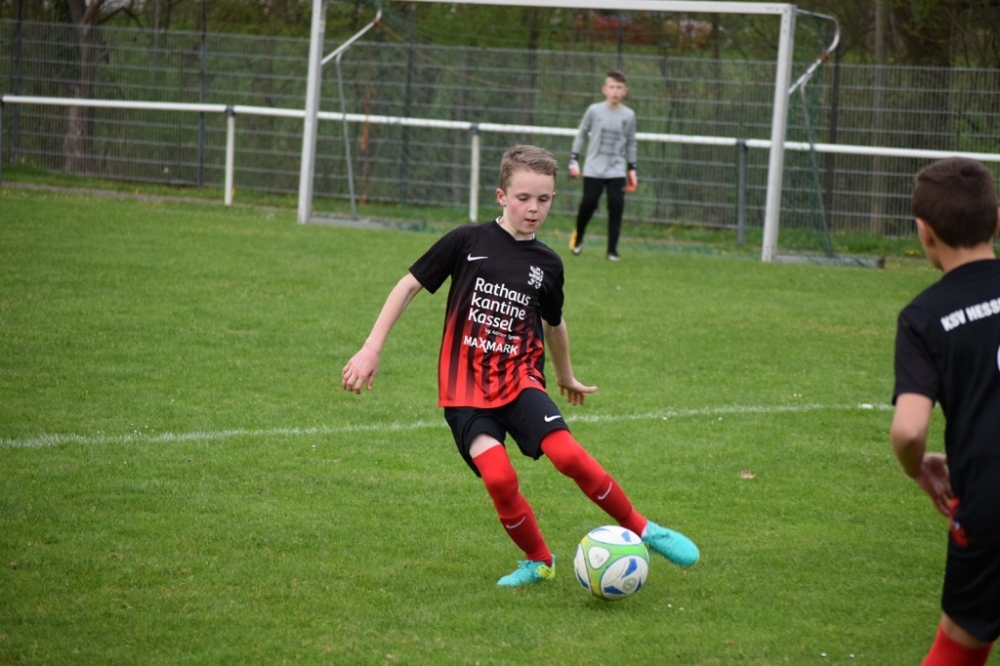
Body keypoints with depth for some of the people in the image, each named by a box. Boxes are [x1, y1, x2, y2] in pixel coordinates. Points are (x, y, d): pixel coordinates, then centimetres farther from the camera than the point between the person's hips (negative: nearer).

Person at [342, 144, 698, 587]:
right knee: (499, 478, -22)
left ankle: (642, 530, -5)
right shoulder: (468, 242, -4)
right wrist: (371, 349, -3)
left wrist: (566, 377, 37)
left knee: (567, 455, -23)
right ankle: (538, 562, 4)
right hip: (465, 386, -2)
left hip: (520, 380, 2)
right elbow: (409, 286, 2)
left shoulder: (547, 264, 6)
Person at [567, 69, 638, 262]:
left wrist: (632, 169, 8)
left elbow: (631, 143, 9)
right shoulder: (594, 110, -4)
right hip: (594, 168, -1)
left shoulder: (628, 115, 0)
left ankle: (612, 250, 3)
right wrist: (574, 159, 2)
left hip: (617, 170, 1)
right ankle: (578, 237, 26)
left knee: (616, 207, -6)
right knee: (588, 204, -3)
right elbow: (581, 134, 5)